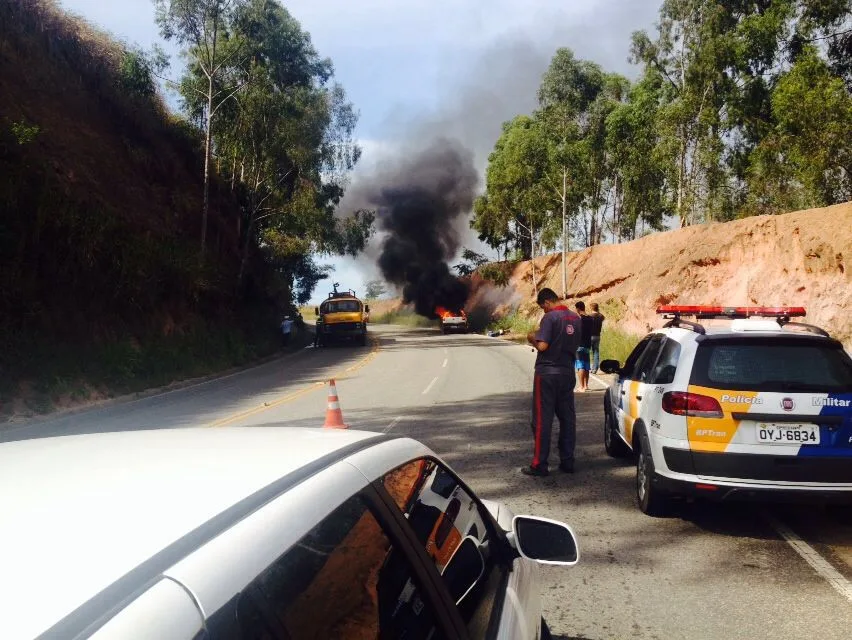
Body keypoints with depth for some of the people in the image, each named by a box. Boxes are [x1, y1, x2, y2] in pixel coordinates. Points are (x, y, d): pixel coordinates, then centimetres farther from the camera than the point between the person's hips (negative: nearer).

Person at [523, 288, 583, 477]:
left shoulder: (550, 317, -14)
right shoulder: (576, 318, 9)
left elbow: (542, 346, -22)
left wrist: (532, 339, -1)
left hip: (547, 373, -7)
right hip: (567, 373, 7)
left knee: (542, 420, -2)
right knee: (567, 418, 11)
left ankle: (539, 465, 1)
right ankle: (567, 461, 15)